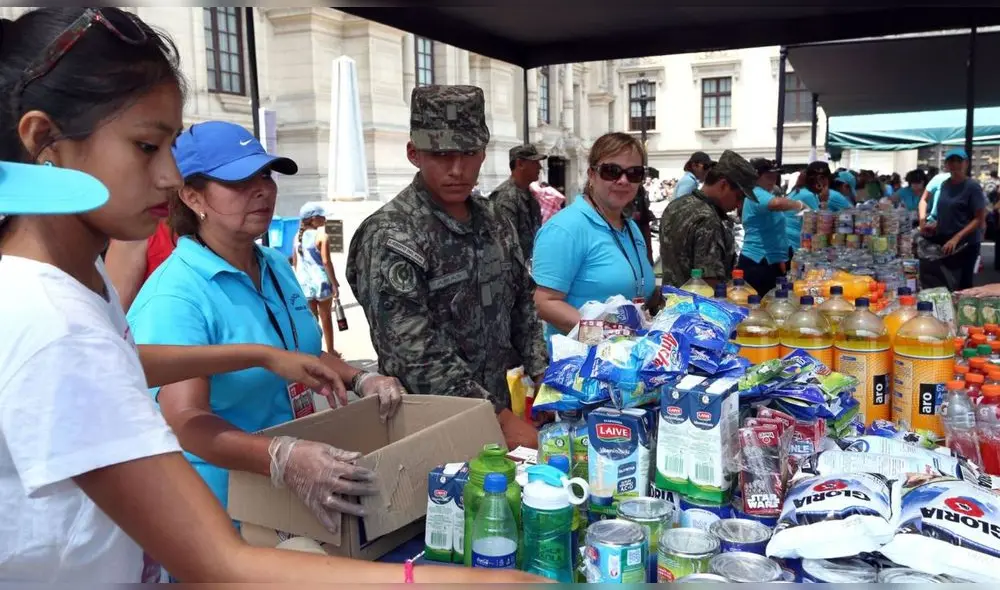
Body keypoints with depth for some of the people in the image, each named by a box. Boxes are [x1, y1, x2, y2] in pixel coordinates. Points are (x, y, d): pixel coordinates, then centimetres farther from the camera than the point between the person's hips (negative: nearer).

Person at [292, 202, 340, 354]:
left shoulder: (298, 236, 6)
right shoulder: (321, 235, -12)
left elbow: (295, 262, 11)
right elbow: (326, 262, -16)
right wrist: (335, 283, -11)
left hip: (304, 281, 5)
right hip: (320, 280, -5)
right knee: (326, 317, 10)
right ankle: (330, 351, 20)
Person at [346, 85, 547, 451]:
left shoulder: (495, 227, 4)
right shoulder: (391, 238, -18)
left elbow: (522, 311, 12)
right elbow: (418, 356, -23)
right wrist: (501, 419, -23)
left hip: (497, 417, 7)